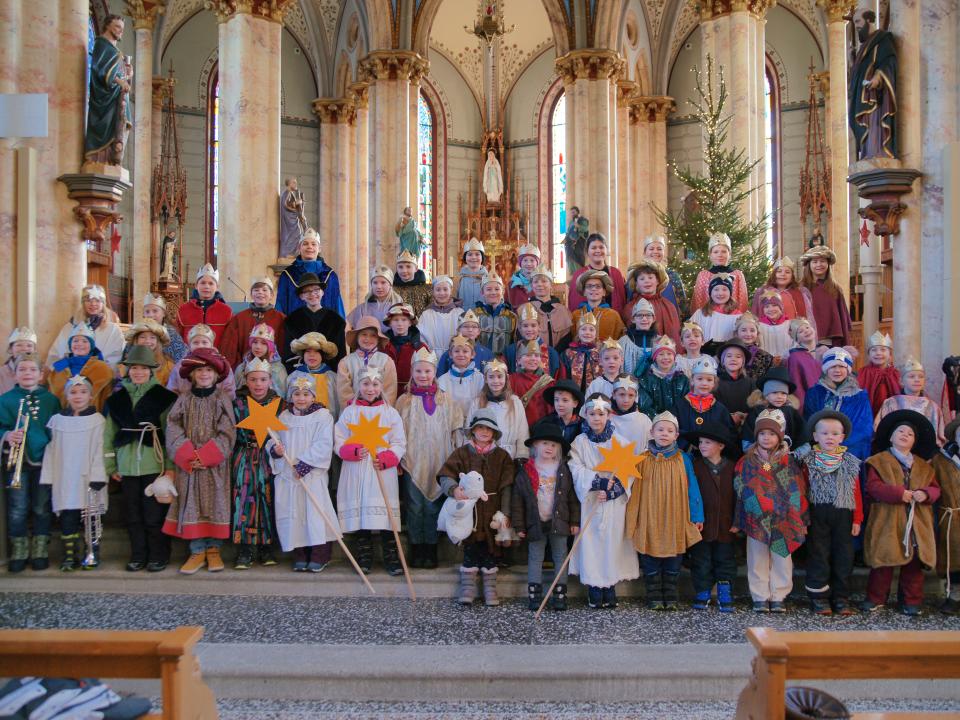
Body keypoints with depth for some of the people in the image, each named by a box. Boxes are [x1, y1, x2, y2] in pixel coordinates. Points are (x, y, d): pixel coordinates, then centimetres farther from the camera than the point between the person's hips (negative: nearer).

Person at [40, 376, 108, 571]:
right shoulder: (57, 420, 7)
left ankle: (92, 554, 14)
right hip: (64, 480, 2)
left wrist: (97, 478, -13)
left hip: (88, 480, -2)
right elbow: (51, 451, 6)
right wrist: (48, 479, 1)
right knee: (67, 517, 3)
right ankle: (70, 555, 11)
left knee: (91, 518, 4)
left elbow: (100, 450, -6)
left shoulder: (97, 420, -1)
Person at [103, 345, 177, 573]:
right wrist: (111, 466, 7)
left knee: (154, 514, 0)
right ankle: (138, 556, 20)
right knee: (132, 515, 8)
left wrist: (171, 466, -9)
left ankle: (158, 556, 13)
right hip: (127, 467, 4)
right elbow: (109, 434, 11)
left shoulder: (163, 397, -2)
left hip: (155, 465, -4)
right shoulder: (117, 399, 9)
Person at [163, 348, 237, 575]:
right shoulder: (184, 399, 5)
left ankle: (214, 549, 13)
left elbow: (226, 433, -6)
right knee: (191, 504, 2)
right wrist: (189, 456, -15)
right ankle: (197, 551, 9)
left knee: (215, 502, 2)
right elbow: (173, 429, -3)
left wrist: (205, 456, -15)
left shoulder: (222, 399, 1)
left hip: (215, 464, -1)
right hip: (188, 464, 1)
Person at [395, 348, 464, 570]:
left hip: (438, 463, 1)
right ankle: (416, 551, 10)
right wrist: (398, 458, -1)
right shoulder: (404, 401, 4)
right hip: (412, 463, -1)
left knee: (433, 507, 4)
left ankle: (431, 551, 12)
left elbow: (455, 432, 8)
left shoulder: (446, 400, 6)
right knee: (414, 508, 2)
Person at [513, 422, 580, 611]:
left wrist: (574, 521, -3)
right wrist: (519, 526, -3)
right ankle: (534, 596, 12)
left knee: (560, 558, 7)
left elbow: (573, 497, 1)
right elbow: (517, 501, -1)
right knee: (535, 559, 6)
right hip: (535, 524, -1)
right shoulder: (525, 472, -3)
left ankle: (560, 595, 15)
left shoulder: (564, 471, 0)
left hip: (559, 522, 1)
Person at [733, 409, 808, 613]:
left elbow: (798, 492, 2)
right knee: (757, 561, 7)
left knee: (781, 560, 8)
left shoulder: (789, 462, 0)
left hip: (783, 522, 0)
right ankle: (760, 597, 18)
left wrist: (802, 520, 1)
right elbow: (740, 492, 3)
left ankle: (779, 596, 20)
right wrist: (736, 522, 4)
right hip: (756, 522, 0)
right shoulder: (746, 462, 1)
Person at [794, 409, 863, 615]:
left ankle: (841, 598, 18)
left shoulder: (850, 463, 6)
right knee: (818, 555, 1)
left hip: (843, 515, 2)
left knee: (843, 557, 6)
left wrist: (857, 520, 3)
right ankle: (819, 597, 11)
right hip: (817, 516, -2)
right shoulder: (809, 461, 1)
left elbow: (856, 493, 6)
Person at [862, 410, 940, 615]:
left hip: (917, 523, 4)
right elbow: (873, 486, -8)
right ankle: (876, 597, 15)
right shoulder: (879, 461, 2)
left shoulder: (923, 466, 17)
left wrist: (925, 494, -10)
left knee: (915, 561, 6)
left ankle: (912, 600, 18)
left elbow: (935, 488, 13)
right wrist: (899, 493, -18)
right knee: (883, 560, 1)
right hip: (886, 522, -4)